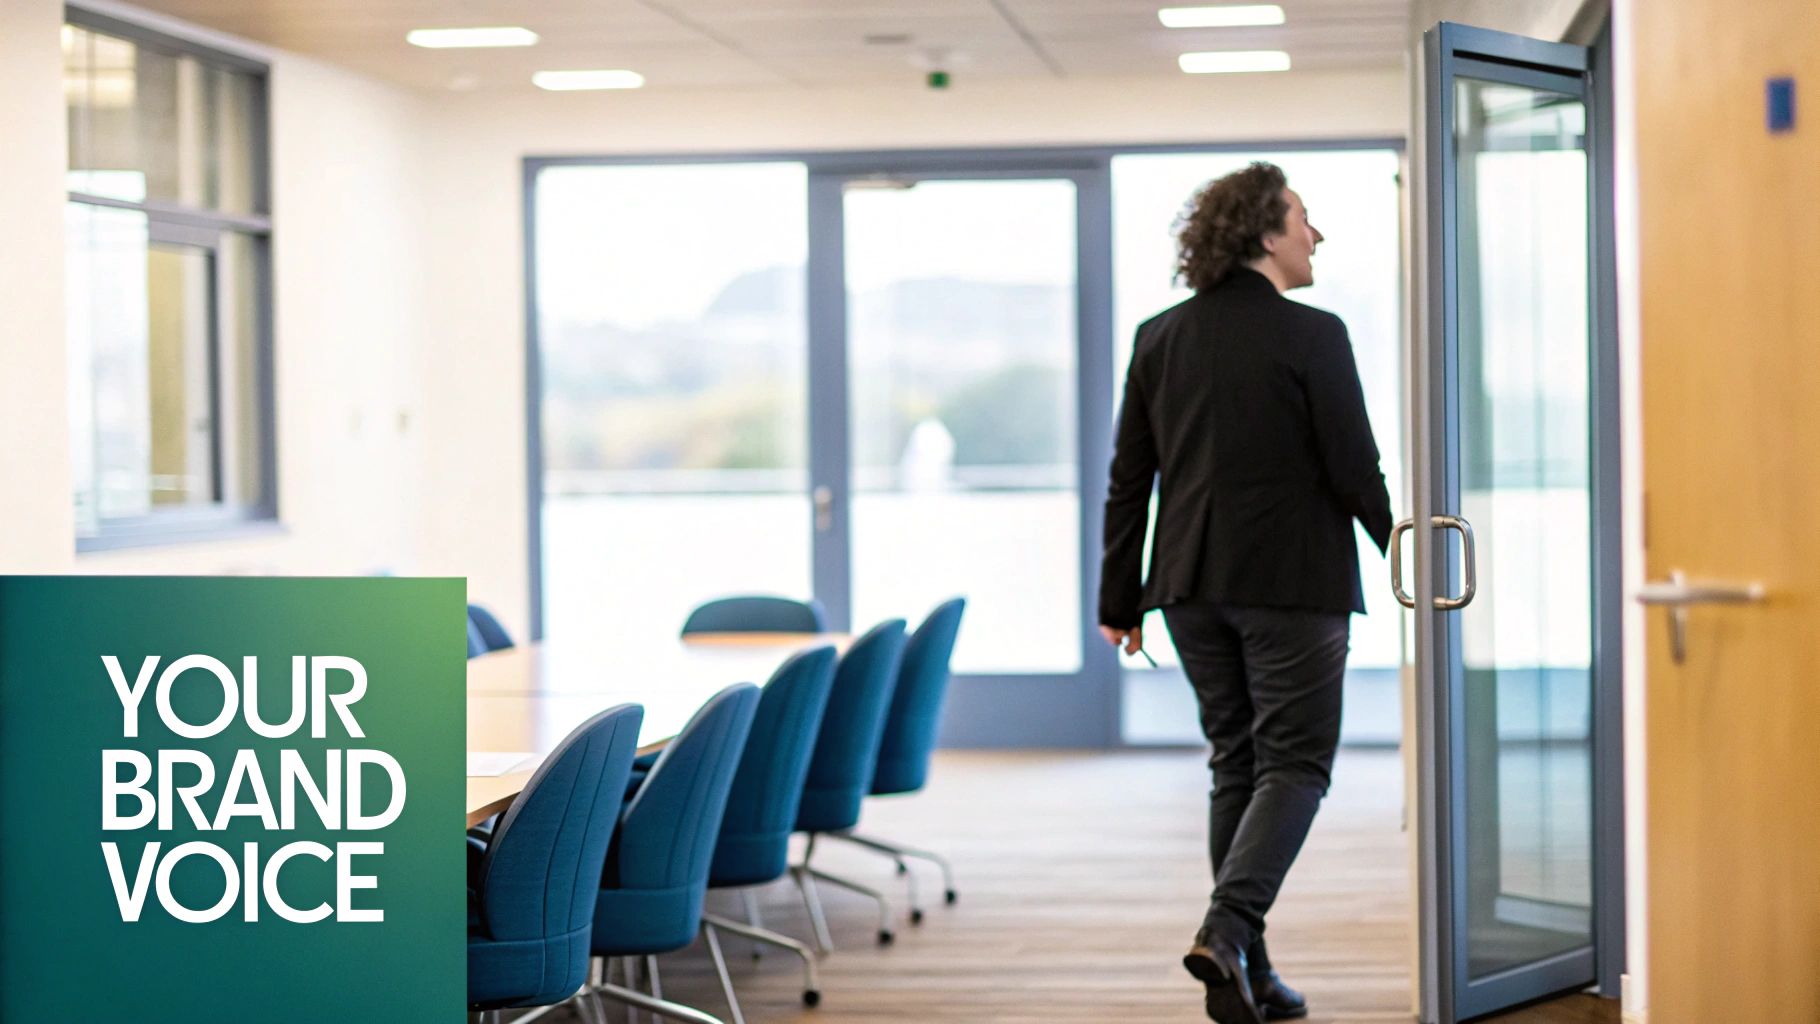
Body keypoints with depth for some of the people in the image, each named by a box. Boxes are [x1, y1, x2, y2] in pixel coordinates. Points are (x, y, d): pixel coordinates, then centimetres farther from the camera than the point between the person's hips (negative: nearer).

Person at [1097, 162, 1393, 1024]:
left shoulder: (1159, 338, 6)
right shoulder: (1312, 337, -10)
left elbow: (1129, 478, 7)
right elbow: (1354, 469, -10)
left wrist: (1119, 599, 12)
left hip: (1192, 584, 6)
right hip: (1291, 581, -6)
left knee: (1236, 763, 13)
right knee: (1294, 762, 2)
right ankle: (1227, 928, -18)